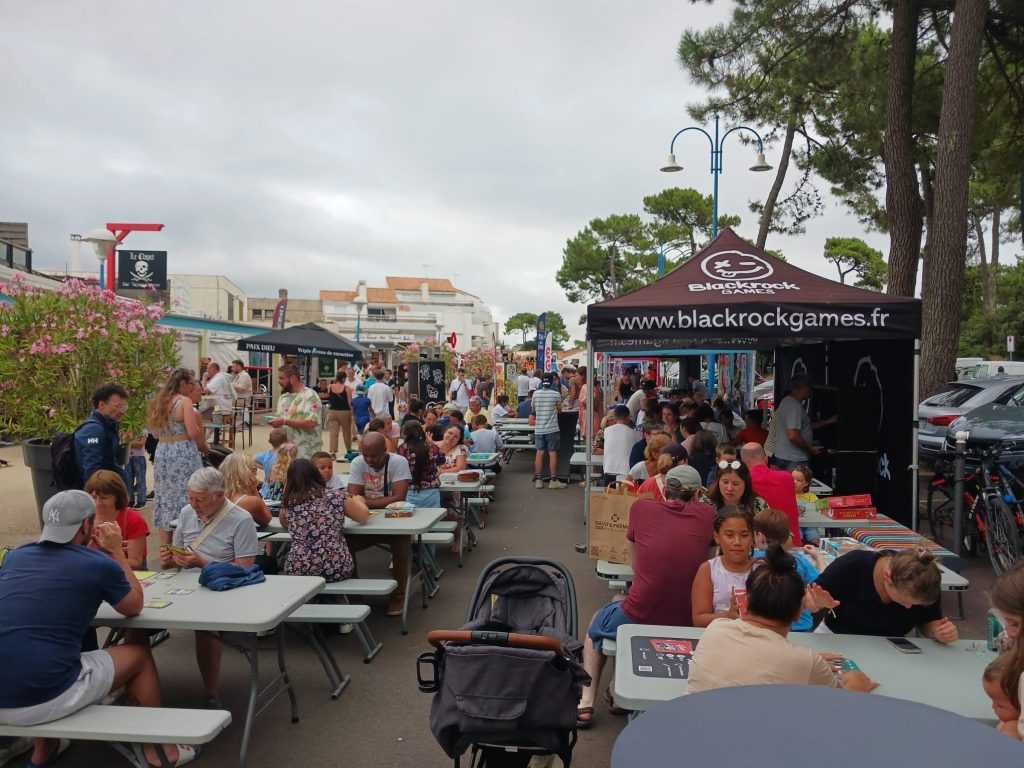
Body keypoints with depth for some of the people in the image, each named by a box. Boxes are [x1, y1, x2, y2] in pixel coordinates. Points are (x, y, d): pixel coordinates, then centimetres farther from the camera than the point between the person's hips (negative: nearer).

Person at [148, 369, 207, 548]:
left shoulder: (160, 402, 12)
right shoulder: (185, 401, -11)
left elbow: (155, 433, 16)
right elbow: (193, 432, -17)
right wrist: (204, 448, -2)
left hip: (162, 454, 8)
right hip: (183, 455, -7)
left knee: (165, 499, 12)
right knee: (185, 500, -2)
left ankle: (165, 547, 19)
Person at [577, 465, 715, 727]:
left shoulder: (641, 507, -1)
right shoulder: (706, 514, 2)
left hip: (638, 617, -3)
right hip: (684, 623, 3)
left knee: (596, 624, 32)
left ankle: (586, 704, 21)